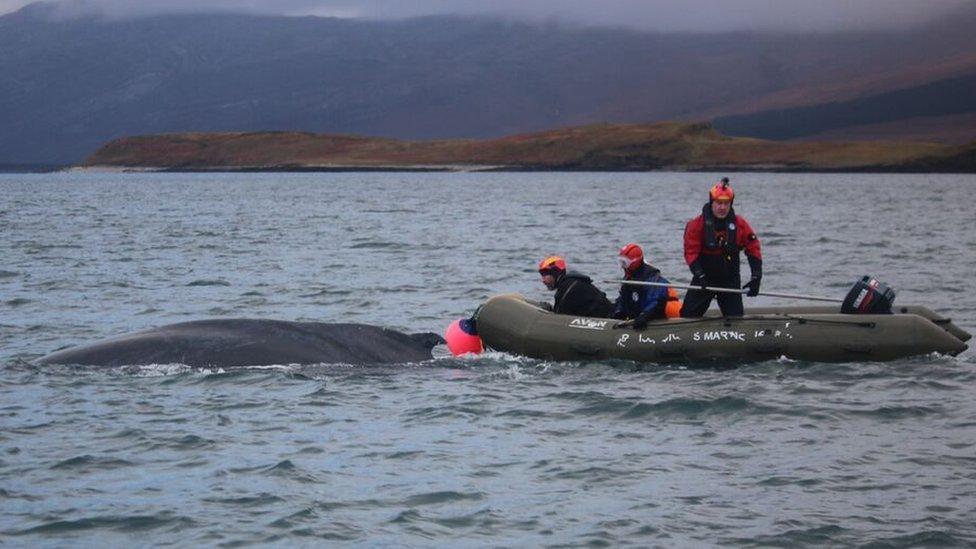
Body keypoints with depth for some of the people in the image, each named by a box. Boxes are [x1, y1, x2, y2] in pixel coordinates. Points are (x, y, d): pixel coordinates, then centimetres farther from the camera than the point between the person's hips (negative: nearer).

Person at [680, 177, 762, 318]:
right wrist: (700, 275, -26)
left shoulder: (740, 224, -5)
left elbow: (753, 249, -3)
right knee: (688, 316, -3)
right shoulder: (697, 224, -12)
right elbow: (691, 252, -14)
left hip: (730, 280, 2)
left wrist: (756, 277, -11)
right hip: (704, 279, -2)